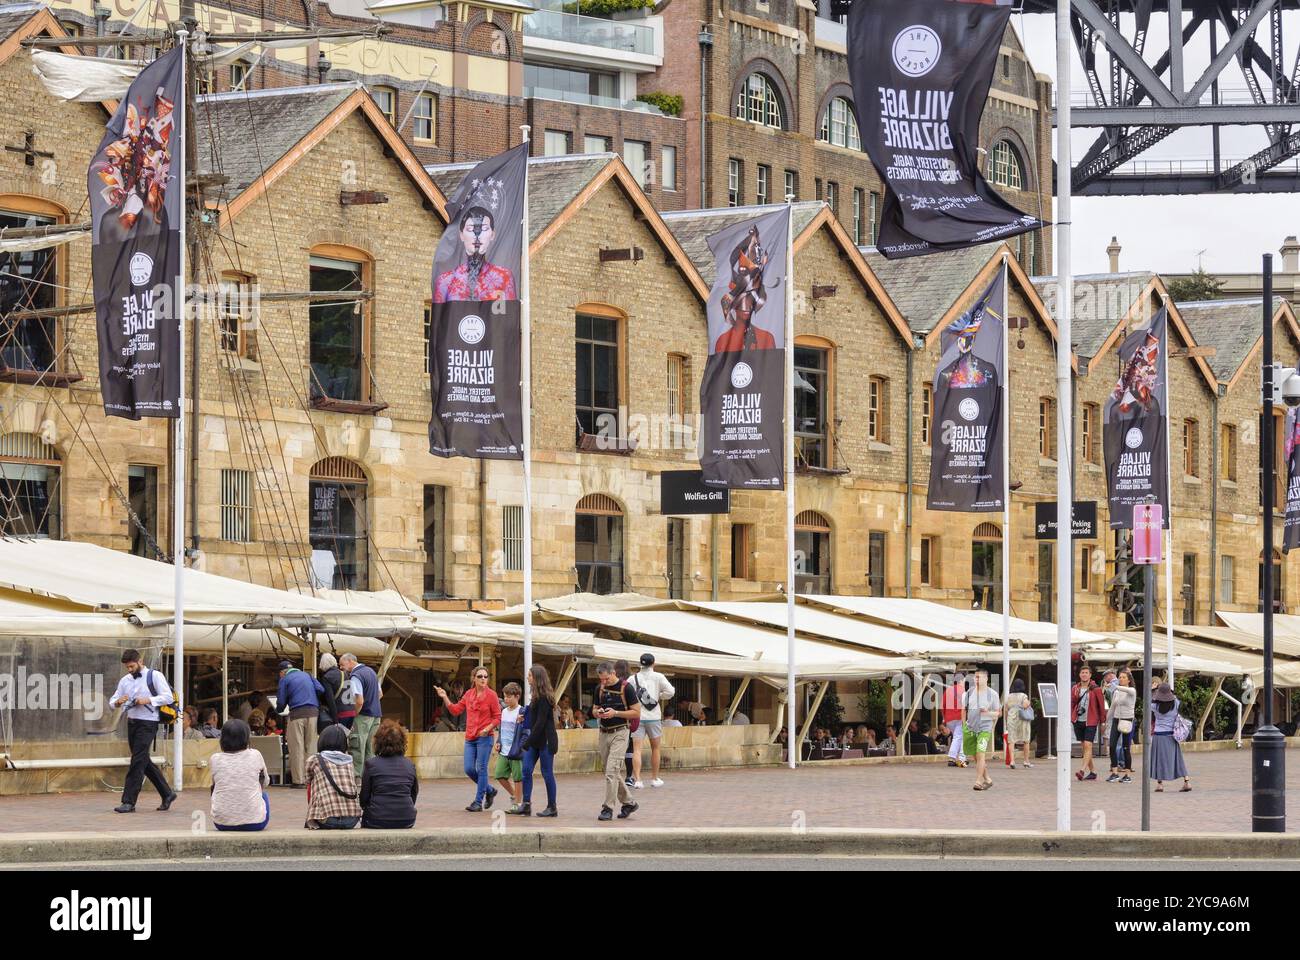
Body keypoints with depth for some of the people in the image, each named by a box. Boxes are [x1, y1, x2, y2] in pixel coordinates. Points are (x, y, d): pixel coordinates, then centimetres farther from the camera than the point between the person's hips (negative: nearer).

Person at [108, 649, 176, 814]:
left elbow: (168, 697, -10)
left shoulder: (154, 676, -3)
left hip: (147, 724, -7)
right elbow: (112, 702, 15)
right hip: (132, 723, 7)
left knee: (138, 762, -11)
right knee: (144, 762, 12)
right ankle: (167, 794, 24)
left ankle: (129, 802, -10)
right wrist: (118, 702, -9)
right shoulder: (125, 680, 14)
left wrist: (148, 700, -19)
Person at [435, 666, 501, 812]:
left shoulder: (491, 695, -5)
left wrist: (488, 728, -18)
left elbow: (498, 717, -3)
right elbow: (455, 710, 14)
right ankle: (489, 790, 23)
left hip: (485, 737, -5)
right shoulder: (468, 694, 10)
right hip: (470, 738, 5)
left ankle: (478, 802, 1)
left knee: (481, 769, -5)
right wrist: (445, 698, 5)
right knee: (469, 769, 1)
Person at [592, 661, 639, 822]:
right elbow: (594, 709, 19)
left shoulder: (625, 688, -8)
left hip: (619, 733, -7)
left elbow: (636, 712, -7)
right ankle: (628, 803, 25)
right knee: (611, 772, 11)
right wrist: (598, 712, -5)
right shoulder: (600, 689, 9)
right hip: (604, 733, 7)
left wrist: (616, 713, -18)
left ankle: (608, 808, -11)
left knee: (611, 771, -14)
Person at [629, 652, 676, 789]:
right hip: (653, 716, 0)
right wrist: (659, 697, 11)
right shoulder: (658, 677, 0)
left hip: (637, 717, 0)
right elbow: (670, 692, -6)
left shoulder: (633, 679, 3)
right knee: (655, 748, 15)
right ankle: (655, 779, 23)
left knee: (637, 749, -3)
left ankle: (637, 779, -16)